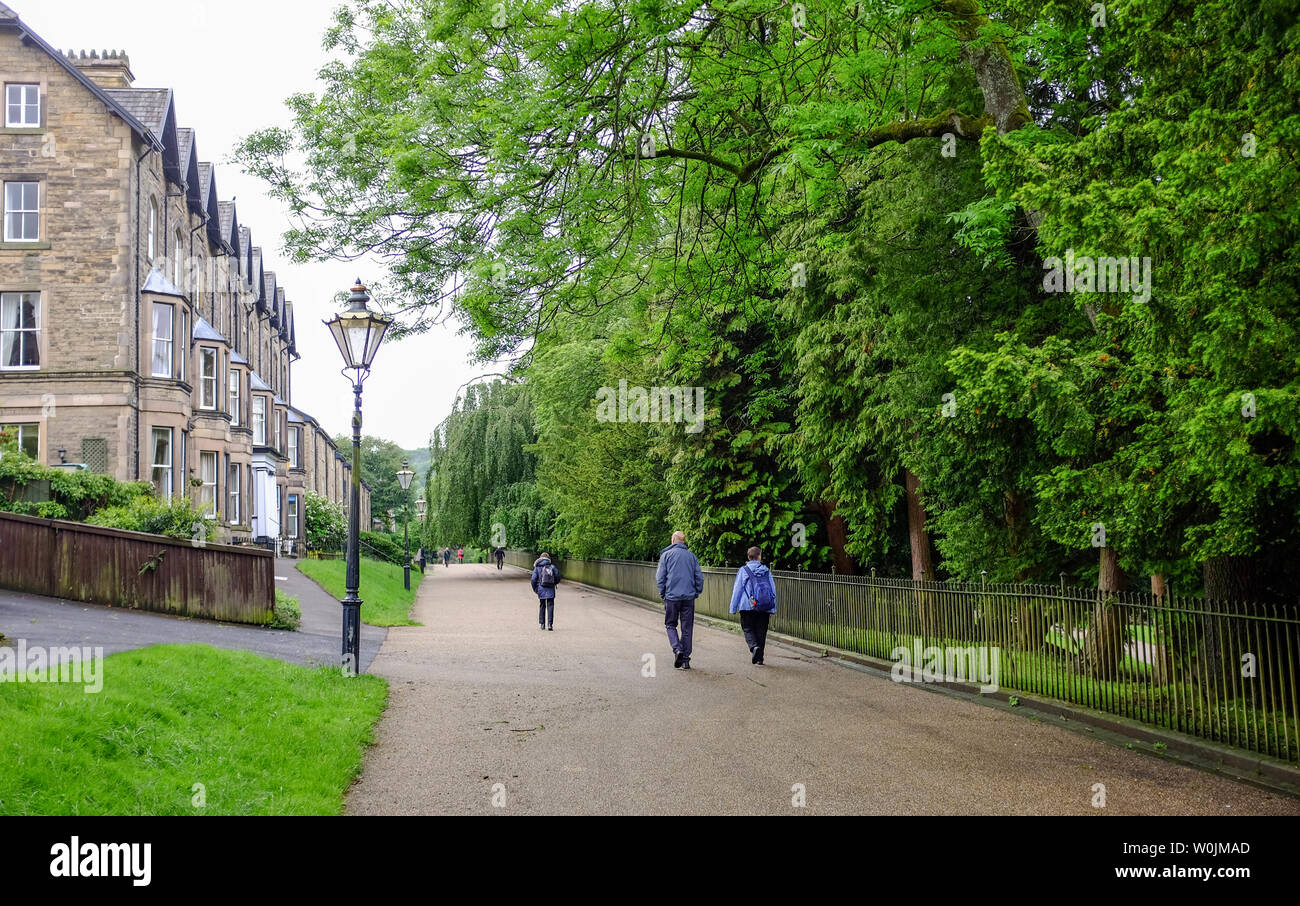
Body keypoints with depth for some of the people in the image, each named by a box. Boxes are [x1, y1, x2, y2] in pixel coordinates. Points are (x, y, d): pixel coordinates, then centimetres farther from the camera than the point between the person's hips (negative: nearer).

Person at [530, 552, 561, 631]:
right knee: (550, 607, 2)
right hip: (550, 590, 0)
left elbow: (534, 579, -6)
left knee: (542, 607, 13)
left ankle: (542, 624, 17)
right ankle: (550, 624, -6)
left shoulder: (537, 568, -1)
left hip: (541, 590, 0)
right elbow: (558, 578, 1)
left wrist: (535, 589, 7)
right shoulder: (552, 567, 1)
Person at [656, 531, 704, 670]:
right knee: (687, 628, 7)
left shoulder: (666, 555, 0)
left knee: (670, 624, 12)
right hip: (689, 597, 2)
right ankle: (685, 660, 8)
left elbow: (660, 576, -3)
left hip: (672, 596, -2)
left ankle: (678, 649, -11)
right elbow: (699, 577, 6)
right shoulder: (691, 556, 7)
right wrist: (697, 593, 16)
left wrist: (662, 593, 8)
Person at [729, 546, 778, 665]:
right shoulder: (766, 571, 6)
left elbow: (737, 590, -2)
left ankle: (754, 646, -21)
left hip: (747, 607, -2)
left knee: (748, 629, 7)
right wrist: (773, 609, 11)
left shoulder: (743, 571, -1)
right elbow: (773, 591, 6)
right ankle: (759, 658, 10)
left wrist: (733, 608, 3)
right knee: (761, 632, 10)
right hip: (764, 609, 2)